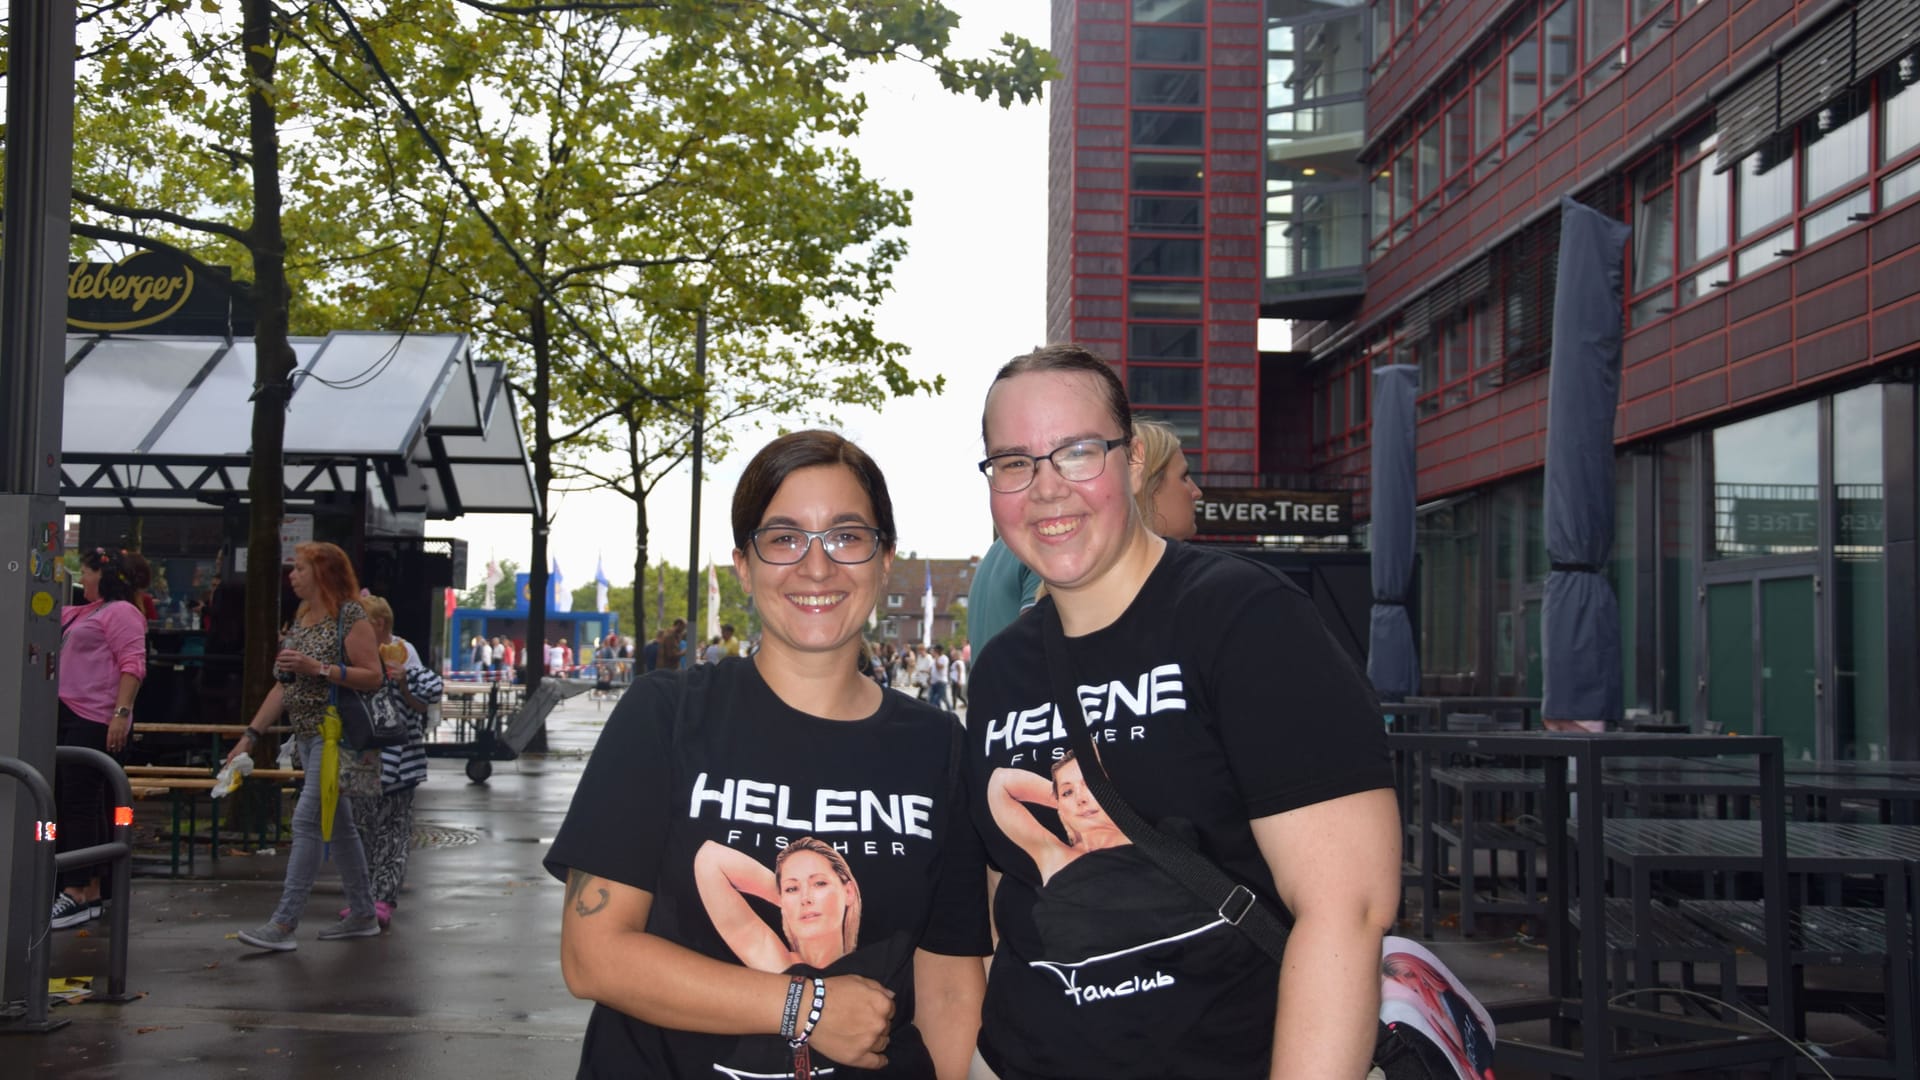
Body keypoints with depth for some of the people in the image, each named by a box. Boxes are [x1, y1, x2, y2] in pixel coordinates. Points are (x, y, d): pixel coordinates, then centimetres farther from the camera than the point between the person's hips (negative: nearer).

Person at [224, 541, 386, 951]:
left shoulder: (350, 615, -10)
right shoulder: (299, 620, 15)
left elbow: (373, 675, -15)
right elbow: (283, 687, 15)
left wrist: (318, 668, -22)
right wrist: (249, 736, 11)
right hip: (307, 736, 9)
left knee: (307, 820, -12)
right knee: (338, 824, 12)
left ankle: (284, 923, -11)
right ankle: (363, 915, 20)